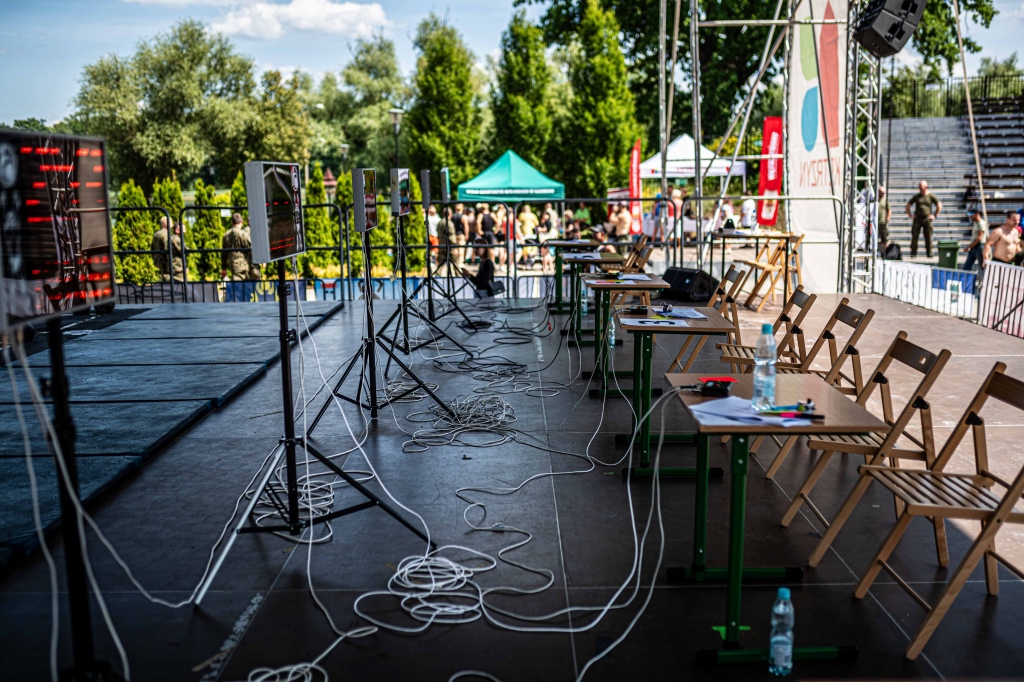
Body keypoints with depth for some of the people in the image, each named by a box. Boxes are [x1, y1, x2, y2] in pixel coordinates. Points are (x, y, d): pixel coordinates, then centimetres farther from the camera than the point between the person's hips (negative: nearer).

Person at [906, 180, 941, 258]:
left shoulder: (931, 196, 3)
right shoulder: (916, 197, 7)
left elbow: (939, 206, 9)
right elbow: (908, 205, 16)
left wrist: (935, 215, 2)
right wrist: (910, 215, 8)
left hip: (927, 219, -1)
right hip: (917, 219, 1)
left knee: (928, 237, -1)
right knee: (914, 236, -3)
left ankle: (929, 253, 6)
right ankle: (913, 253, 1)